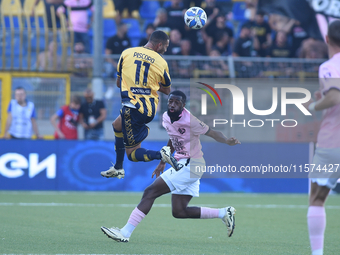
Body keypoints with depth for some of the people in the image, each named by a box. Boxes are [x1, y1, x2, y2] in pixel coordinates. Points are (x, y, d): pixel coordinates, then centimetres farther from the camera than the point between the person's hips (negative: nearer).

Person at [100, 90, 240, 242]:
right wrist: (162, 163, 28)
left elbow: (212, 133, -12)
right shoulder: (166, 117, 8)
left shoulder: (190, 120, -17)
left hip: (190, 165, -9)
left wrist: (227, 141, -32)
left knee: (150, 192, -12)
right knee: (179, 212, 7)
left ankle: (125, 232, -10)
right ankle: (224, 213, 15)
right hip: (181, 165, 9)